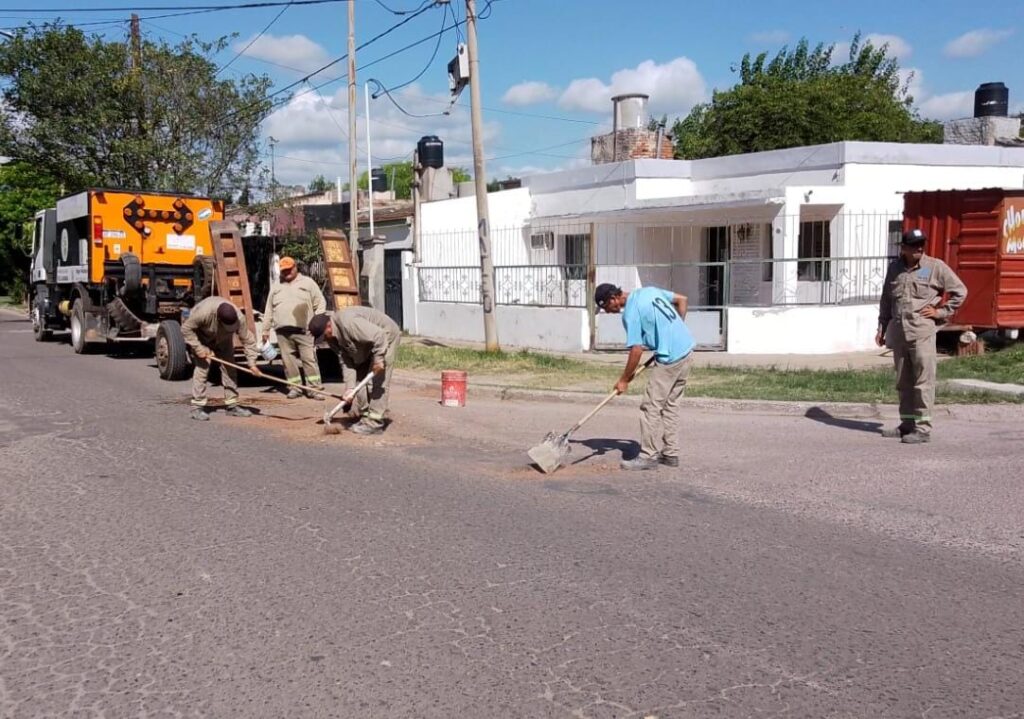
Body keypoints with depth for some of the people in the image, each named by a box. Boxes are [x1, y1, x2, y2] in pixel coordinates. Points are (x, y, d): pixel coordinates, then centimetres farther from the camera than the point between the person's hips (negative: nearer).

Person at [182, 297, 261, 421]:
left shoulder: (238, 319, -32)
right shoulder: (203, 312, -43)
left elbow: (248, 340, -21)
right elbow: (186, 328, -30)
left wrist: (252, 363, -25)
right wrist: (198, 349, -32)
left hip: (223, 340, 4)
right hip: (202, 337, -4)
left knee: (229, 368, 0)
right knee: (202, 368, -15)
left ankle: (232, 405, 8)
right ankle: (197, 407, -9)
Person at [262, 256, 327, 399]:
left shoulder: (307, 283, 9)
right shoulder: (276, 288, 19)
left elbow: (320, 303, 5)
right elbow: (269, 311, 20)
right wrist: (266, 329, 15)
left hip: (303, 330, -4)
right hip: (283, 331, 4)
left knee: (309, 359, -7)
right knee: (288, 360, 3)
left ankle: (315, 388, -5)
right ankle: (295, 388, 11)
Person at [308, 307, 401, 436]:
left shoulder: (348, 322, -33)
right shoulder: (333, 337, -4)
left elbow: (379, 335, -35)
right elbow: (346, 360, -5)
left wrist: (378, 359, -31)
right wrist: (349, 387, -13)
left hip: (385, 336, -9)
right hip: (368, 345, 10)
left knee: (377, 381, -15)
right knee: (360, 379, 8)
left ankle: (374, 423, -14)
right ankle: (365, 417, 15)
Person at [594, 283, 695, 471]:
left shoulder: (631, 313, -13)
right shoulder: (649, 291, 11)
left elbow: (636, 351, -15)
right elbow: (682, 300, 18)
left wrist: (624, 380, -5)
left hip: (670, 358, -9)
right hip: (687, 348, 9)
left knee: (651, 407, -2)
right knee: (671, 405, 14)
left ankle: (649, 456, 2)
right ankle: (671, 453, 18)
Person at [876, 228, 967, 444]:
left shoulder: (935, 266, -1)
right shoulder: (895, 268, 13)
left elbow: (959, 291, 3)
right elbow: (886, 300, 20)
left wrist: (941, 311, -2)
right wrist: (881, 328, 17)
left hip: (922, 331, -5)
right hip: (898, 330, 5)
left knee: (923, 380, -7)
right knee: (903, 381, 11)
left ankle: (923, 428, -6)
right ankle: (907, 423, 21)